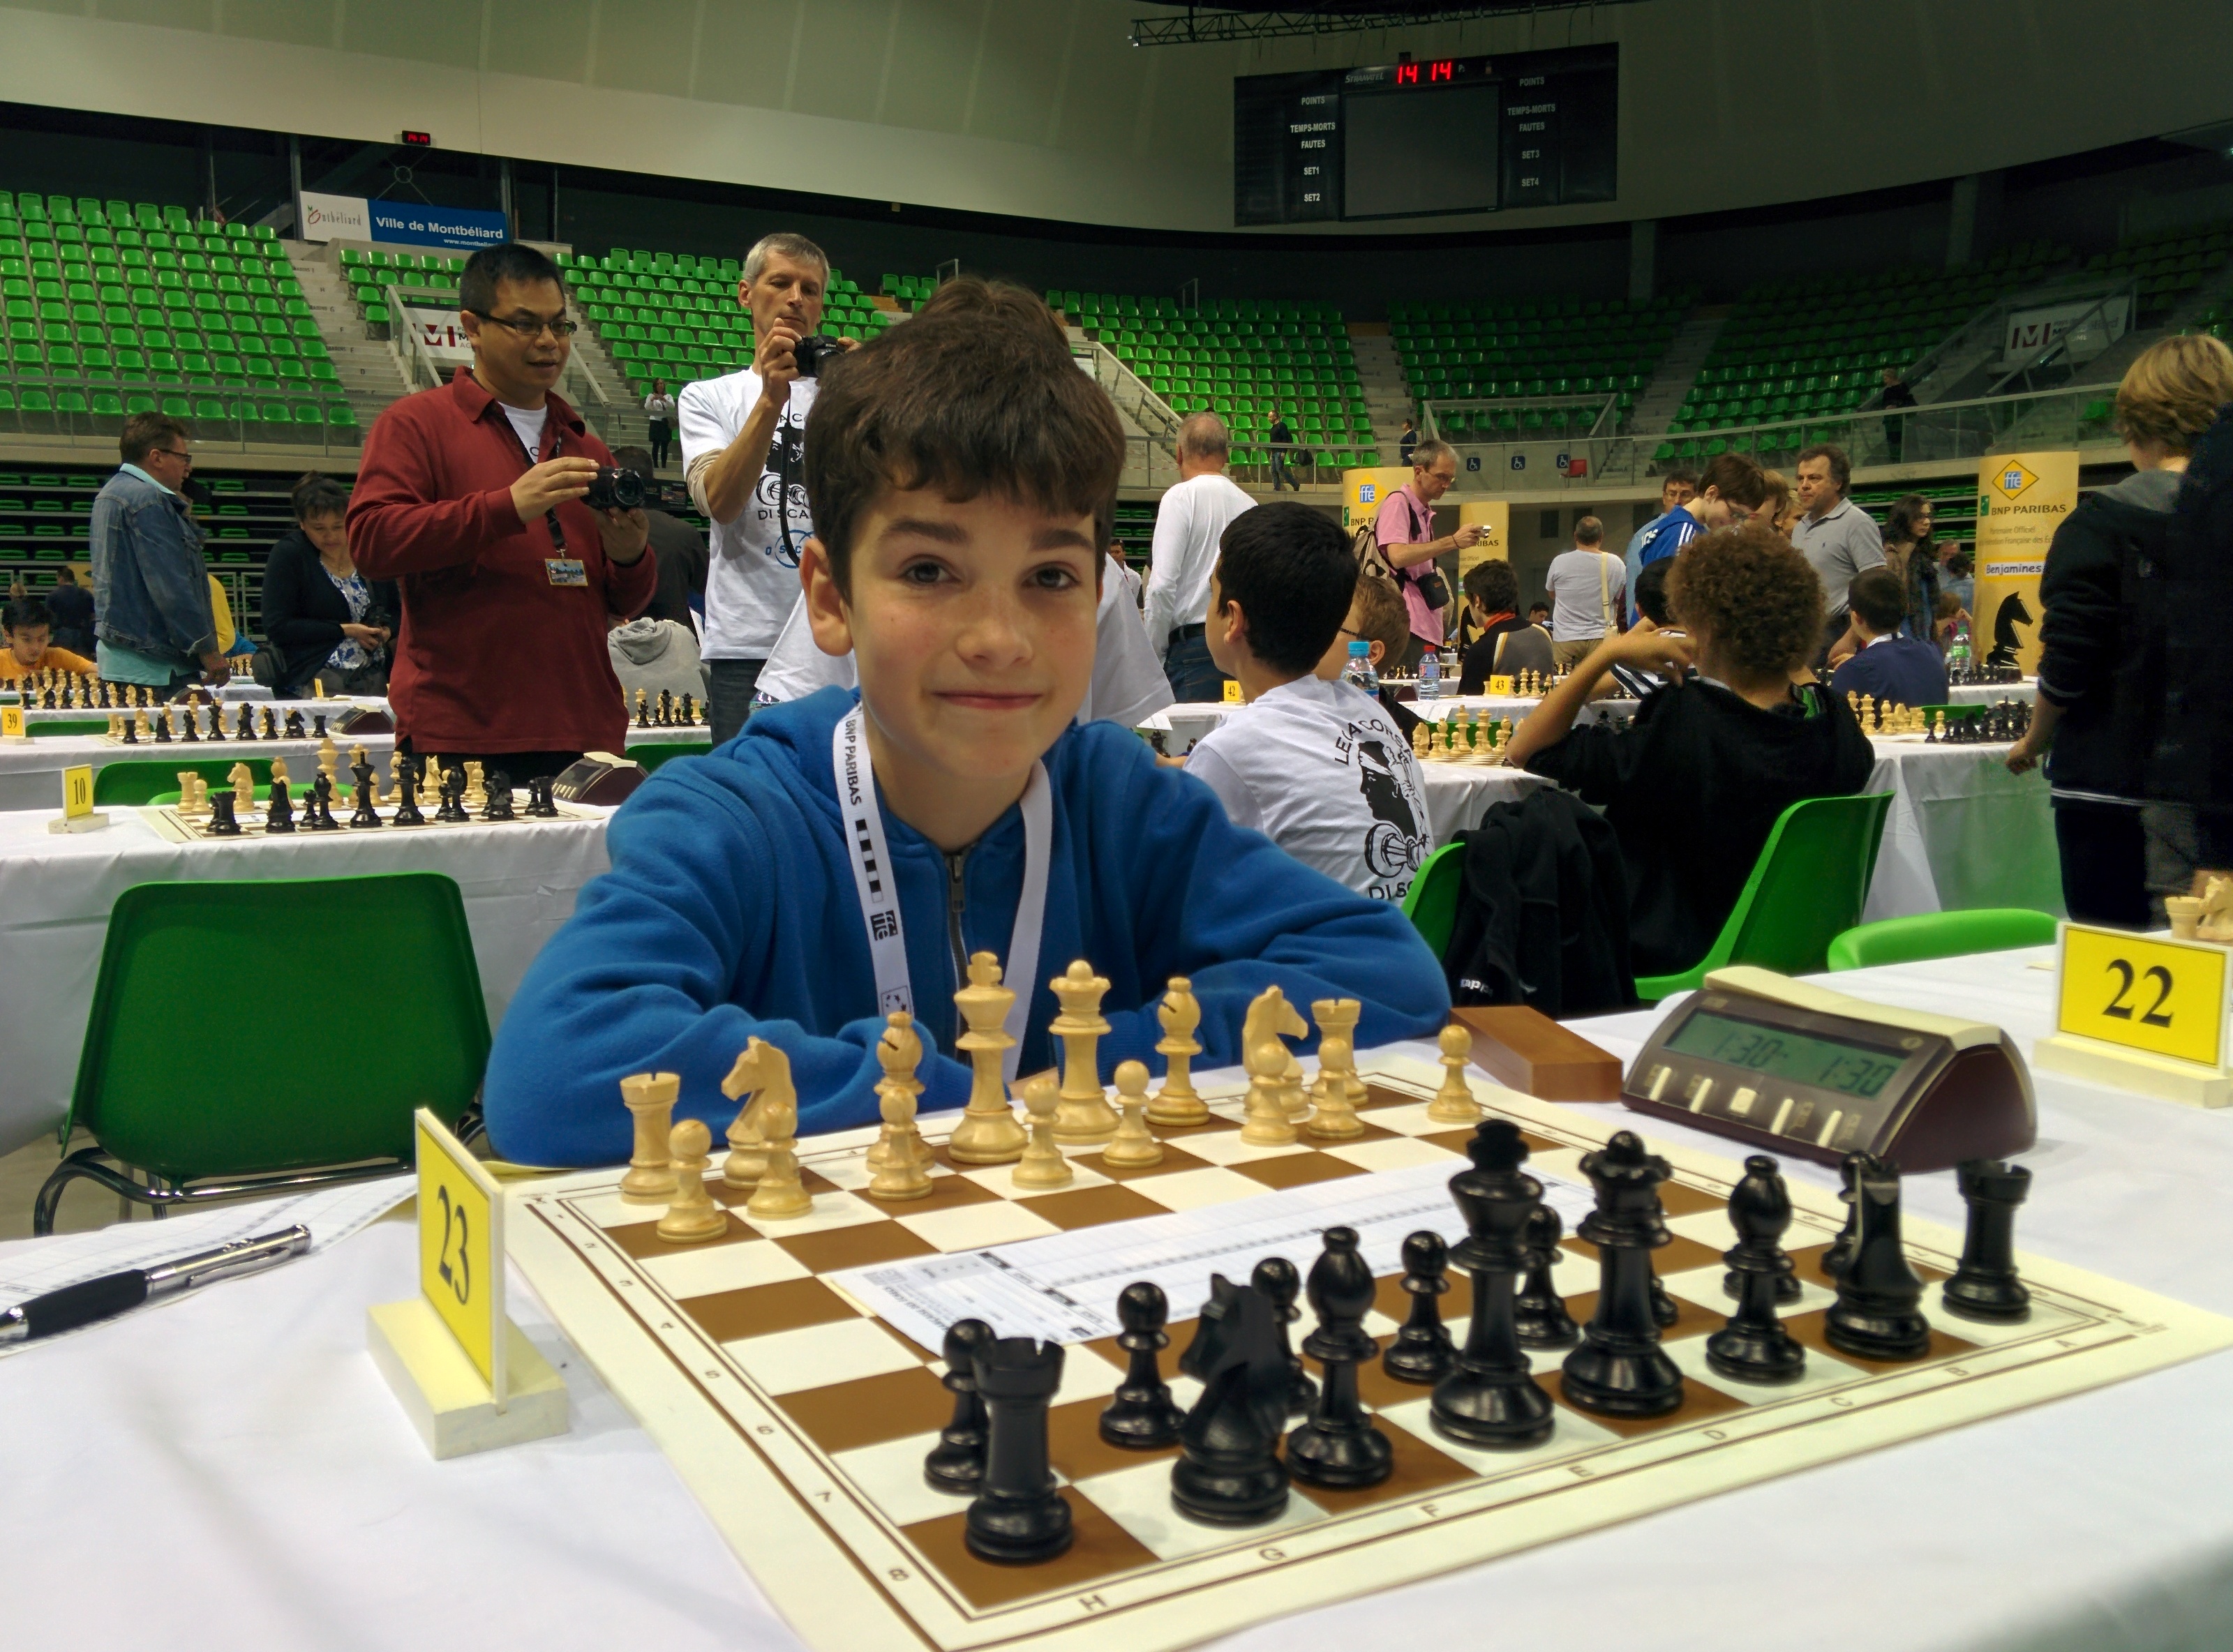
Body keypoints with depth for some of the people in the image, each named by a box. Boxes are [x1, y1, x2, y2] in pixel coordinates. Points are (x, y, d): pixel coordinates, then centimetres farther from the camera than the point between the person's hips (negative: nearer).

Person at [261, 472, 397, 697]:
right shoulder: (287, 554, 0)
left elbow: (396, 613, 21)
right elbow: (277, 627, -7)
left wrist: (387, 631, -2)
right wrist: (346, 630, -11)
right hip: (313, 680, -4)